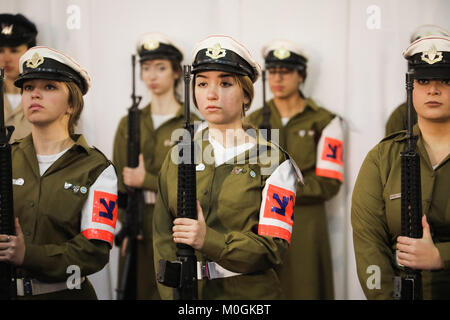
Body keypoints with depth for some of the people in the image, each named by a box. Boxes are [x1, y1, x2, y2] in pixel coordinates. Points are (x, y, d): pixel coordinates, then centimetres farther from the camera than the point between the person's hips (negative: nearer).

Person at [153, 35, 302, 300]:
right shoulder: (178, 158, 4)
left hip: (250, 292, -2)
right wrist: (174, 295, -13)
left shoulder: (273, 162, -5)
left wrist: (208, 240, -25)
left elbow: (274, 248, -11)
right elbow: (163, 240, 2)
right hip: (186, 291, 3)